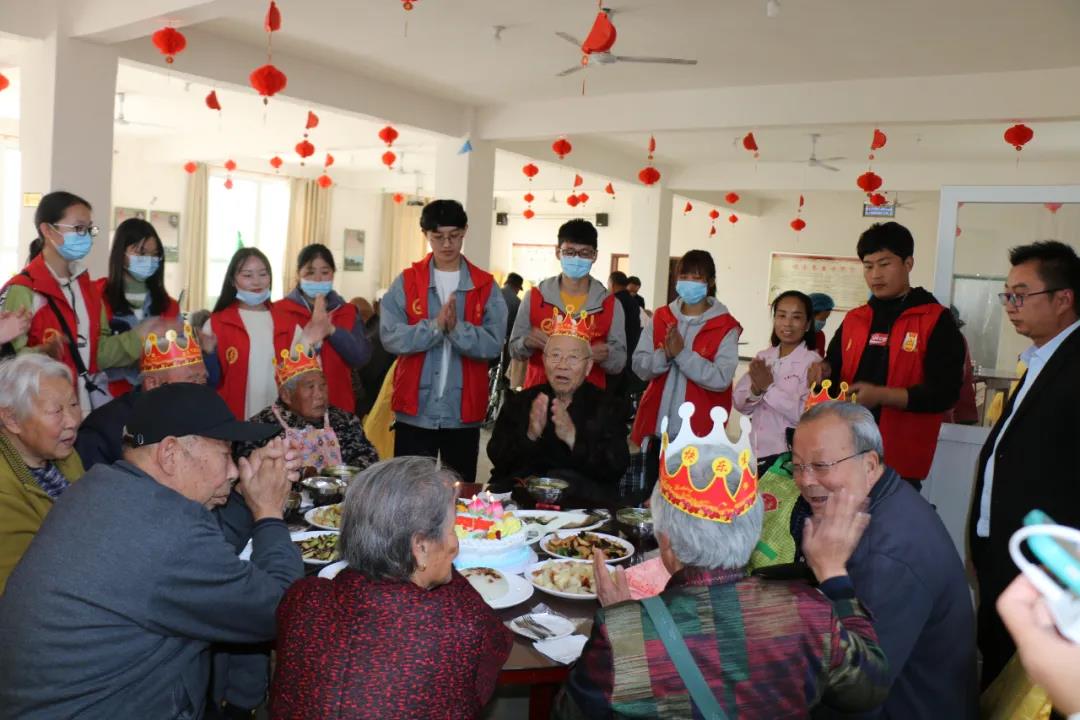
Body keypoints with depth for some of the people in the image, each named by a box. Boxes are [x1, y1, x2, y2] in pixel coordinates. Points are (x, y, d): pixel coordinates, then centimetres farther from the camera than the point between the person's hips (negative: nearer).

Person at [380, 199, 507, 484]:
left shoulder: (486, 286, 2)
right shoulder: (406, 282, 2)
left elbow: (493, 344, -8)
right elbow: (391, 337, -10)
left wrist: (457, 328, -23)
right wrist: (435, 326, -22)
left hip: (464, 413, 1)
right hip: (415, 412, 0)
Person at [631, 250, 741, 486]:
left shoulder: (726, 327, -3)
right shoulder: (660, 317, 9)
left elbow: (721, 379, -14)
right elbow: (640, 366, 3)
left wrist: (682, 354, -19)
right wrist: (664, 355, -16)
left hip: (698, 432, -4)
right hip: (658, 428, 4)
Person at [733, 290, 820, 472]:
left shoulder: (812, 361, -8)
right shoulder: (762, 357, 8)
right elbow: (740, 404, 5)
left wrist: (768, 387, -16)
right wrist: (755, 389, -15)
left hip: (789, 456, -5)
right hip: (756, 453, 5)